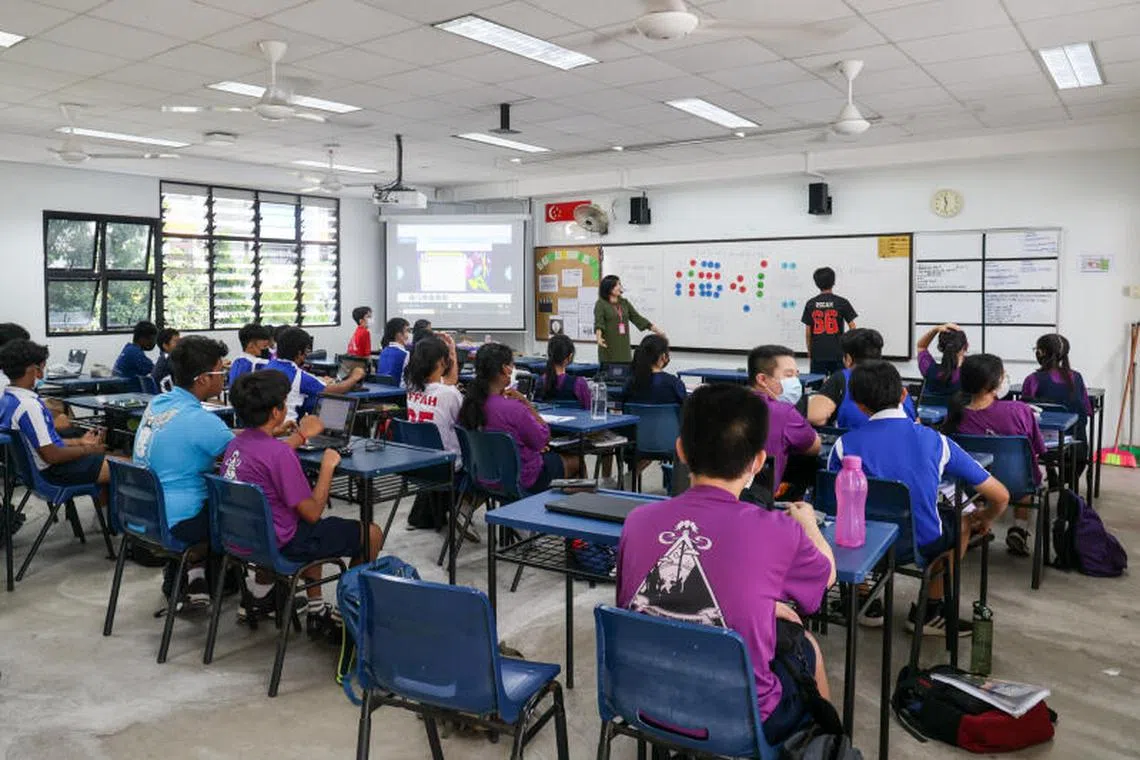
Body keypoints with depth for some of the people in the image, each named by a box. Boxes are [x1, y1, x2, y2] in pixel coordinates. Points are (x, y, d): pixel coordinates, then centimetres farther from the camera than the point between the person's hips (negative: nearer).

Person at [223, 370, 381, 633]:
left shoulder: (235, 444, 0)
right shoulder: (279, 453, -25)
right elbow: (312, 512, -20)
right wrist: (328, 466, -10)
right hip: (278, 545, -9)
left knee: (315, 531, 36)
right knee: (371, 533, 2)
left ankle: (316, 609, 32)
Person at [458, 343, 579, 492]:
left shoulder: (470, 404, -10)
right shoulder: (513, 409, -33)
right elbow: (544, 438, -17)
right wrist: (525, 402, -18)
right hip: (522, 481, -7)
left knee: (551, 454, 31)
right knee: (574, 460, 19)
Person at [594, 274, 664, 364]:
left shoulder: (624, 303, 13)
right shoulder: (601, 304, -4)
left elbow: (638, 318, 13)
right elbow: (598, 323, -16)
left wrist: (657, 331, 9)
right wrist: (599, 338, -36)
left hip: (624, 347, 5)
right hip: (609, 349, -5)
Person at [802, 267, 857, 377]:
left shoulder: (810, 304, 1)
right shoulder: (842, 302, -4)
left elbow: (807, 331, 2)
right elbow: (852, 327, -2)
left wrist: (809, 350, 13)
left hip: (817, 353, 2)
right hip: (837, 352, -1)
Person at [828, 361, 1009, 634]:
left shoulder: (844, 445, -7)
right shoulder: (934, 440, -4)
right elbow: (1000, 496, 0)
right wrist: (985, 520, 22)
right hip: (923, 544, 0)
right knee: (962, 521, 30)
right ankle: (929, 610, 31)